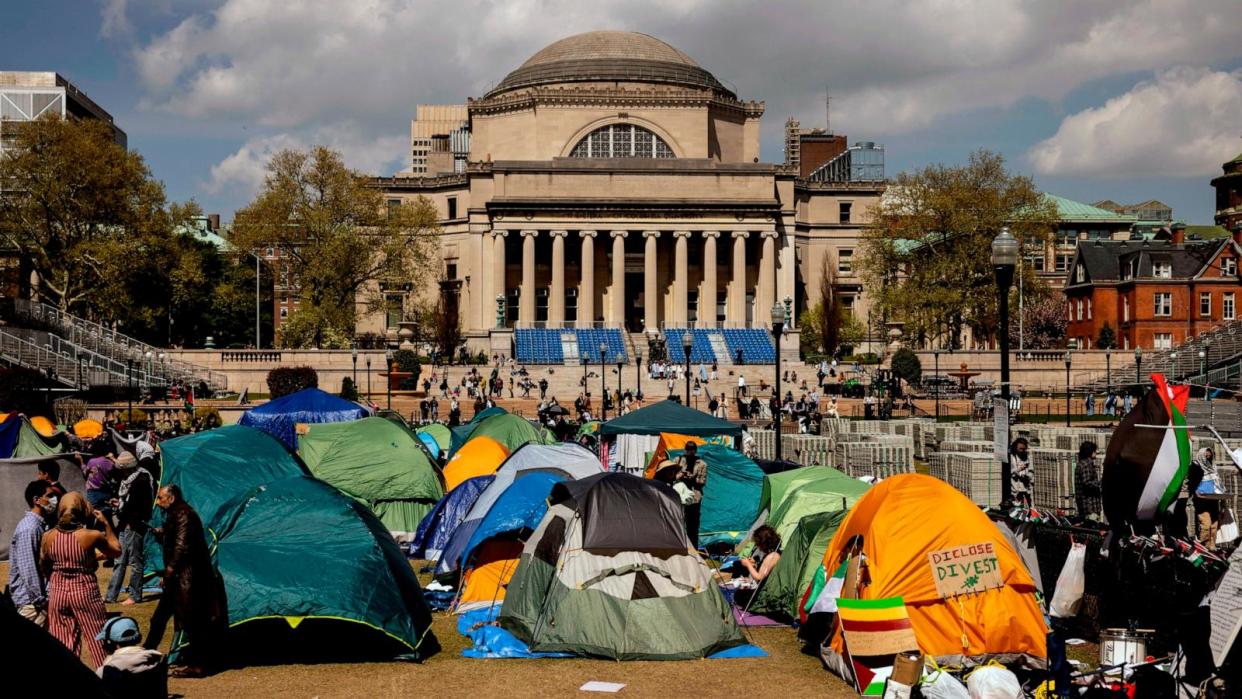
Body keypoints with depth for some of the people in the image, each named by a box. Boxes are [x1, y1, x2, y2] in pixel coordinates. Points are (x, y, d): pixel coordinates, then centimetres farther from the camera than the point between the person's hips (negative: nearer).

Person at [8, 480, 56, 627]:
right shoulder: (28, 528, -16)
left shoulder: (40, 524, 13)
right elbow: (27, 569, -20)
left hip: (40, 596, 9)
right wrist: (40, 601, -18)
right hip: (31, 602, -9)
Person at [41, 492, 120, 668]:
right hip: (85, 592, -3)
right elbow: (116, 551, 3)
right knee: (99, 643, 8)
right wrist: (106, 524, 7)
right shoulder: (92, 536, -14)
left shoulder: (48, 537, -4)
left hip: (58, 593, 3)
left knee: (63, 648, 12)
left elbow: (44, 568, 8)